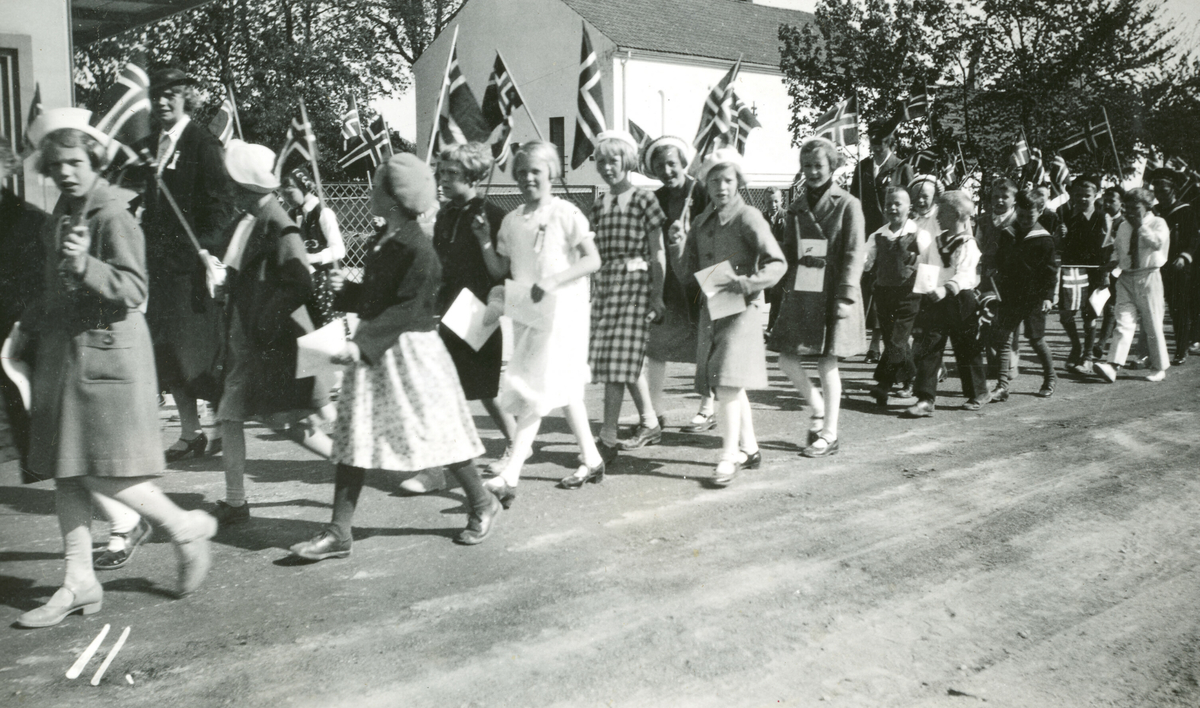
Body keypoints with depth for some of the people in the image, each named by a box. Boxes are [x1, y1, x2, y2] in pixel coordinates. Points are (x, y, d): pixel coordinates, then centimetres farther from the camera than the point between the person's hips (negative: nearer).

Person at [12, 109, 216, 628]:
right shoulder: (61, 215, 14)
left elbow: (133, 290, -19)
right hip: (61, 353, 9)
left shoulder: (113, 216, -12)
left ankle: (185, 527, 14)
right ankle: (79, 583, 16)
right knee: (65, 473, 9)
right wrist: (27, 327, 19)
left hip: (106, 351, -9)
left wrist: (86, 265, -32)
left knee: (102, 472, -7)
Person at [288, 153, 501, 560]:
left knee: (437, 432, 4)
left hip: (409, 349, -8)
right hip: (371, 350, 8)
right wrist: (345, 290, 3)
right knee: (353, 438, 4)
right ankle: (339, 534, 7)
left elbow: (405, 310, -21)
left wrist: (363, 344, -27)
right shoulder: (379, 244, 10)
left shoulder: (418, 250, -16)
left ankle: (482, 505, 26)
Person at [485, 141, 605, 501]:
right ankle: (591, 460, 28)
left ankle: (510, 477, -13)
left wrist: (553, 282, -23)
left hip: (561, 311, -6)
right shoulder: (511, 221, 9)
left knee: (537, 392, -11)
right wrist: (503, 290, -7)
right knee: (563, 390, 14)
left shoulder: (566, 214, -8)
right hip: (526, 314, 6)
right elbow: (507, 267, 14)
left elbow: (593, 260, -13)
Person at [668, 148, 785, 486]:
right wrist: (677, 243, -6)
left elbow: (777, 264, -13)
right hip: (711, 310, 7)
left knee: (728, 383, -14)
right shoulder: (702, 222, 12)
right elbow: (688, 268, 11)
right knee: (729, 385, 13)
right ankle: (749, 448, 27)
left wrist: (746, 283, -26)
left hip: (741, 308, -7)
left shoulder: (748, 217, -8)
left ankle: (730, 457, -8)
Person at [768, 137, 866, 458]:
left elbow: (855, 254, -8)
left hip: (832, 294, -5)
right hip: (801, 293, 6)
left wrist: (846, 296, -15)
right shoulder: (796, 206, 13)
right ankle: (819, 409, 27)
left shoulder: (847, 205, -3)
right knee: (787, 359, 2)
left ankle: (829, 434, 10)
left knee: (827, 364, -2)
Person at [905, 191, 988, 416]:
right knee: (927, 350, -3)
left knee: (967, 350, 8)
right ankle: (926, 399, -4)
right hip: (934, 300, 6)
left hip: (959, 301, -6)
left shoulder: (968, 245, -9)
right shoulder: (937, 241, 13)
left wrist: (946, 288, -39)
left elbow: (966, 274, -24)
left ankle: (979, 393, 27)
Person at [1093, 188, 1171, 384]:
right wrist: (1114, 263, 10)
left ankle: (1160, 368, 18)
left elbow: (1157, 243, -21)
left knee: (1153, 326, 4)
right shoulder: (1123, 227, 14)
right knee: (1124, 323, -7)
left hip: (1148, 278, -4)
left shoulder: (1158, 223, -1)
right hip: (1126, 278, 4)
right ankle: (1113, 366, -18)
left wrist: (1140, 225, -16)